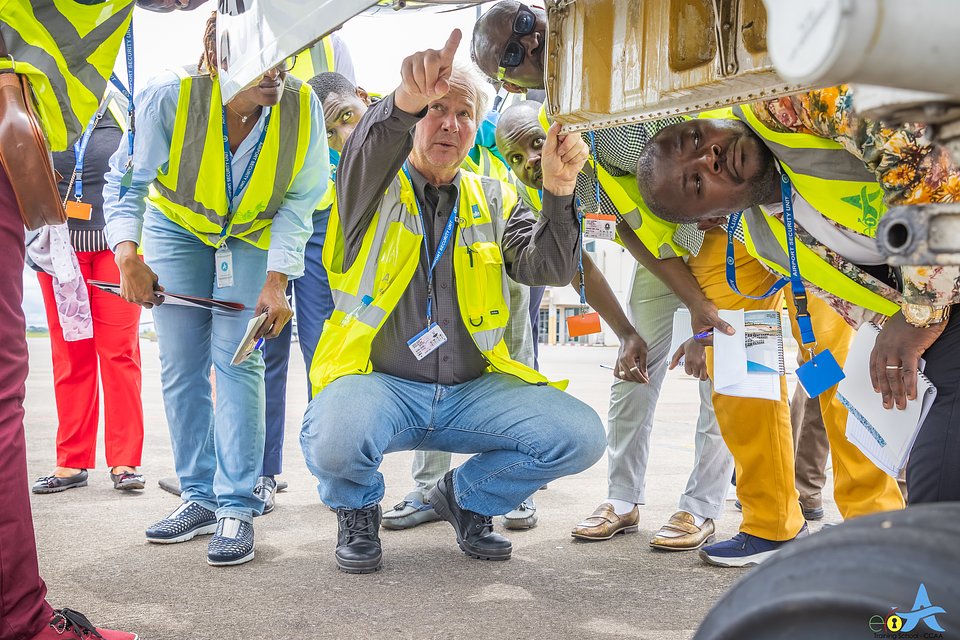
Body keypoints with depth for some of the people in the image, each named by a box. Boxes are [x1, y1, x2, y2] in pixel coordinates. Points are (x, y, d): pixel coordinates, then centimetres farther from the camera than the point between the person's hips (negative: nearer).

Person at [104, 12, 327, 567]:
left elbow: (299, 203, -17)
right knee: (181, 365, 0)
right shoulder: (171, 95, -29)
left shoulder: (302, 104, -26)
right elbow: (127, 181, -17)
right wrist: (128, 256, -30)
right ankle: (200, 496, 12)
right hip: (176, 227, 1)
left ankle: (238, 506, -6)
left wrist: (276, 281, -23)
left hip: (255, 236, -1)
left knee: (237, 359, -12)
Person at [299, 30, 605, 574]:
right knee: (333, 443, -36)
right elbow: (369, 148, -23)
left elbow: (548, 269, -3)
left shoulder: (493, 200, 13)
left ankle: (468, 497, 13)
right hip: (379, 382, -3)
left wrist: (558, 191, -20)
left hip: (472, 389, 4)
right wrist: (407, 100, -46)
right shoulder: (375, 186, 3)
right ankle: (359, 509, 4)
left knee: (581, 435, -18)